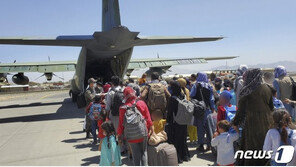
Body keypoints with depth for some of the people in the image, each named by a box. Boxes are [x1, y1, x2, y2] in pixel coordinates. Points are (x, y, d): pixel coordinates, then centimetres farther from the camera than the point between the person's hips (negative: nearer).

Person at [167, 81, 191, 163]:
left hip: (175, 123, -6)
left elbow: (170, 111, -16)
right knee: (183, 138, 19)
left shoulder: (172, 98, -19)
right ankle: (185, 156, 30)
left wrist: (169, 121, -6)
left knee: (175, 139, 6)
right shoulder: (183, 96, -1)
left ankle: (178, 158, 13)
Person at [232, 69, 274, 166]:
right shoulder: (267, 88, 2)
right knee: (265, 145, 17)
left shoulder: (247, 91, -15)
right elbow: (271, 107, 10)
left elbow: (240, 110, -12)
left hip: (252, 123, -5)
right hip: (266, 122, 6)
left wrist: (234, 123, -2)